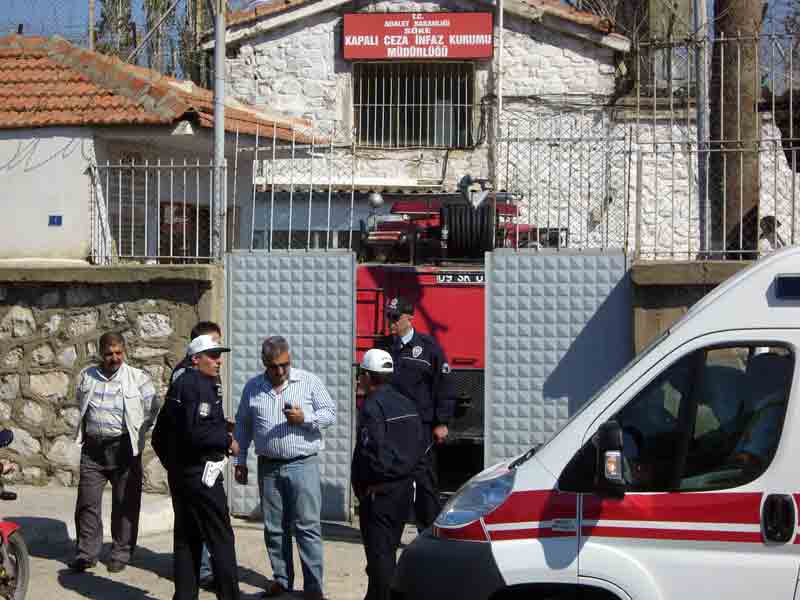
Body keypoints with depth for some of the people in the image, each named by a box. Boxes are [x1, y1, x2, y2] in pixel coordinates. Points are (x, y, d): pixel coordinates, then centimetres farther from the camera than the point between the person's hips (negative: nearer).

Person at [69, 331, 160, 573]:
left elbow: (154, 409, 5)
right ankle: (86, 553, 11)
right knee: (87, 503, 2)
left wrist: (137, 433, 2)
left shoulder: (138, 378, -2)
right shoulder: (87, 377, 8)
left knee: (125, 504, 3)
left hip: (124, 448, -2)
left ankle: (121, 553, 14)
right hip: (93, 447, 3)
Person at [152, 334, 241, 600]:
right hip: (200, 474, -10)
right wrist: (227, 440, -12)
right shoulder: (198, 385, -15)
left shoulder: (178, 384, 16)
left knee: (186, 539, 13)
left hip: (179, 474, 10)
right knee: (221, 540, -4)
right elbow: (195, 432, -25)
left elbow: (159, 435, 20)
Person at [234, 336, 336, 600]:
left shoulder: (309, 382, 0)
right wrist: (240, 461, 13)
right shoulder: (252, 388, 9)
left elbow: (330, 413, -2)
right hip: (268, 467, 4)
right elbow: (243, 425, 16)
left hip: (302, 465, -3)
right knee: (274, 528, 9)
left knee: (307, 526, -5)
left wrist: (305, 418, -18)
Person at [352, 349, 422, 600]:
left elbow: (369, 452, -21)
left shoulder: (372, 406, -16)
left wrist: (361, 485, -10)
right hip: (404, 487, 9)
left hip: (379, 492, -8)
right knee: (389, 551, 16)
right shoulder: (406, 404, 10)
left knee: (379, 553, -3)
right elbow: (417, 447, 12)